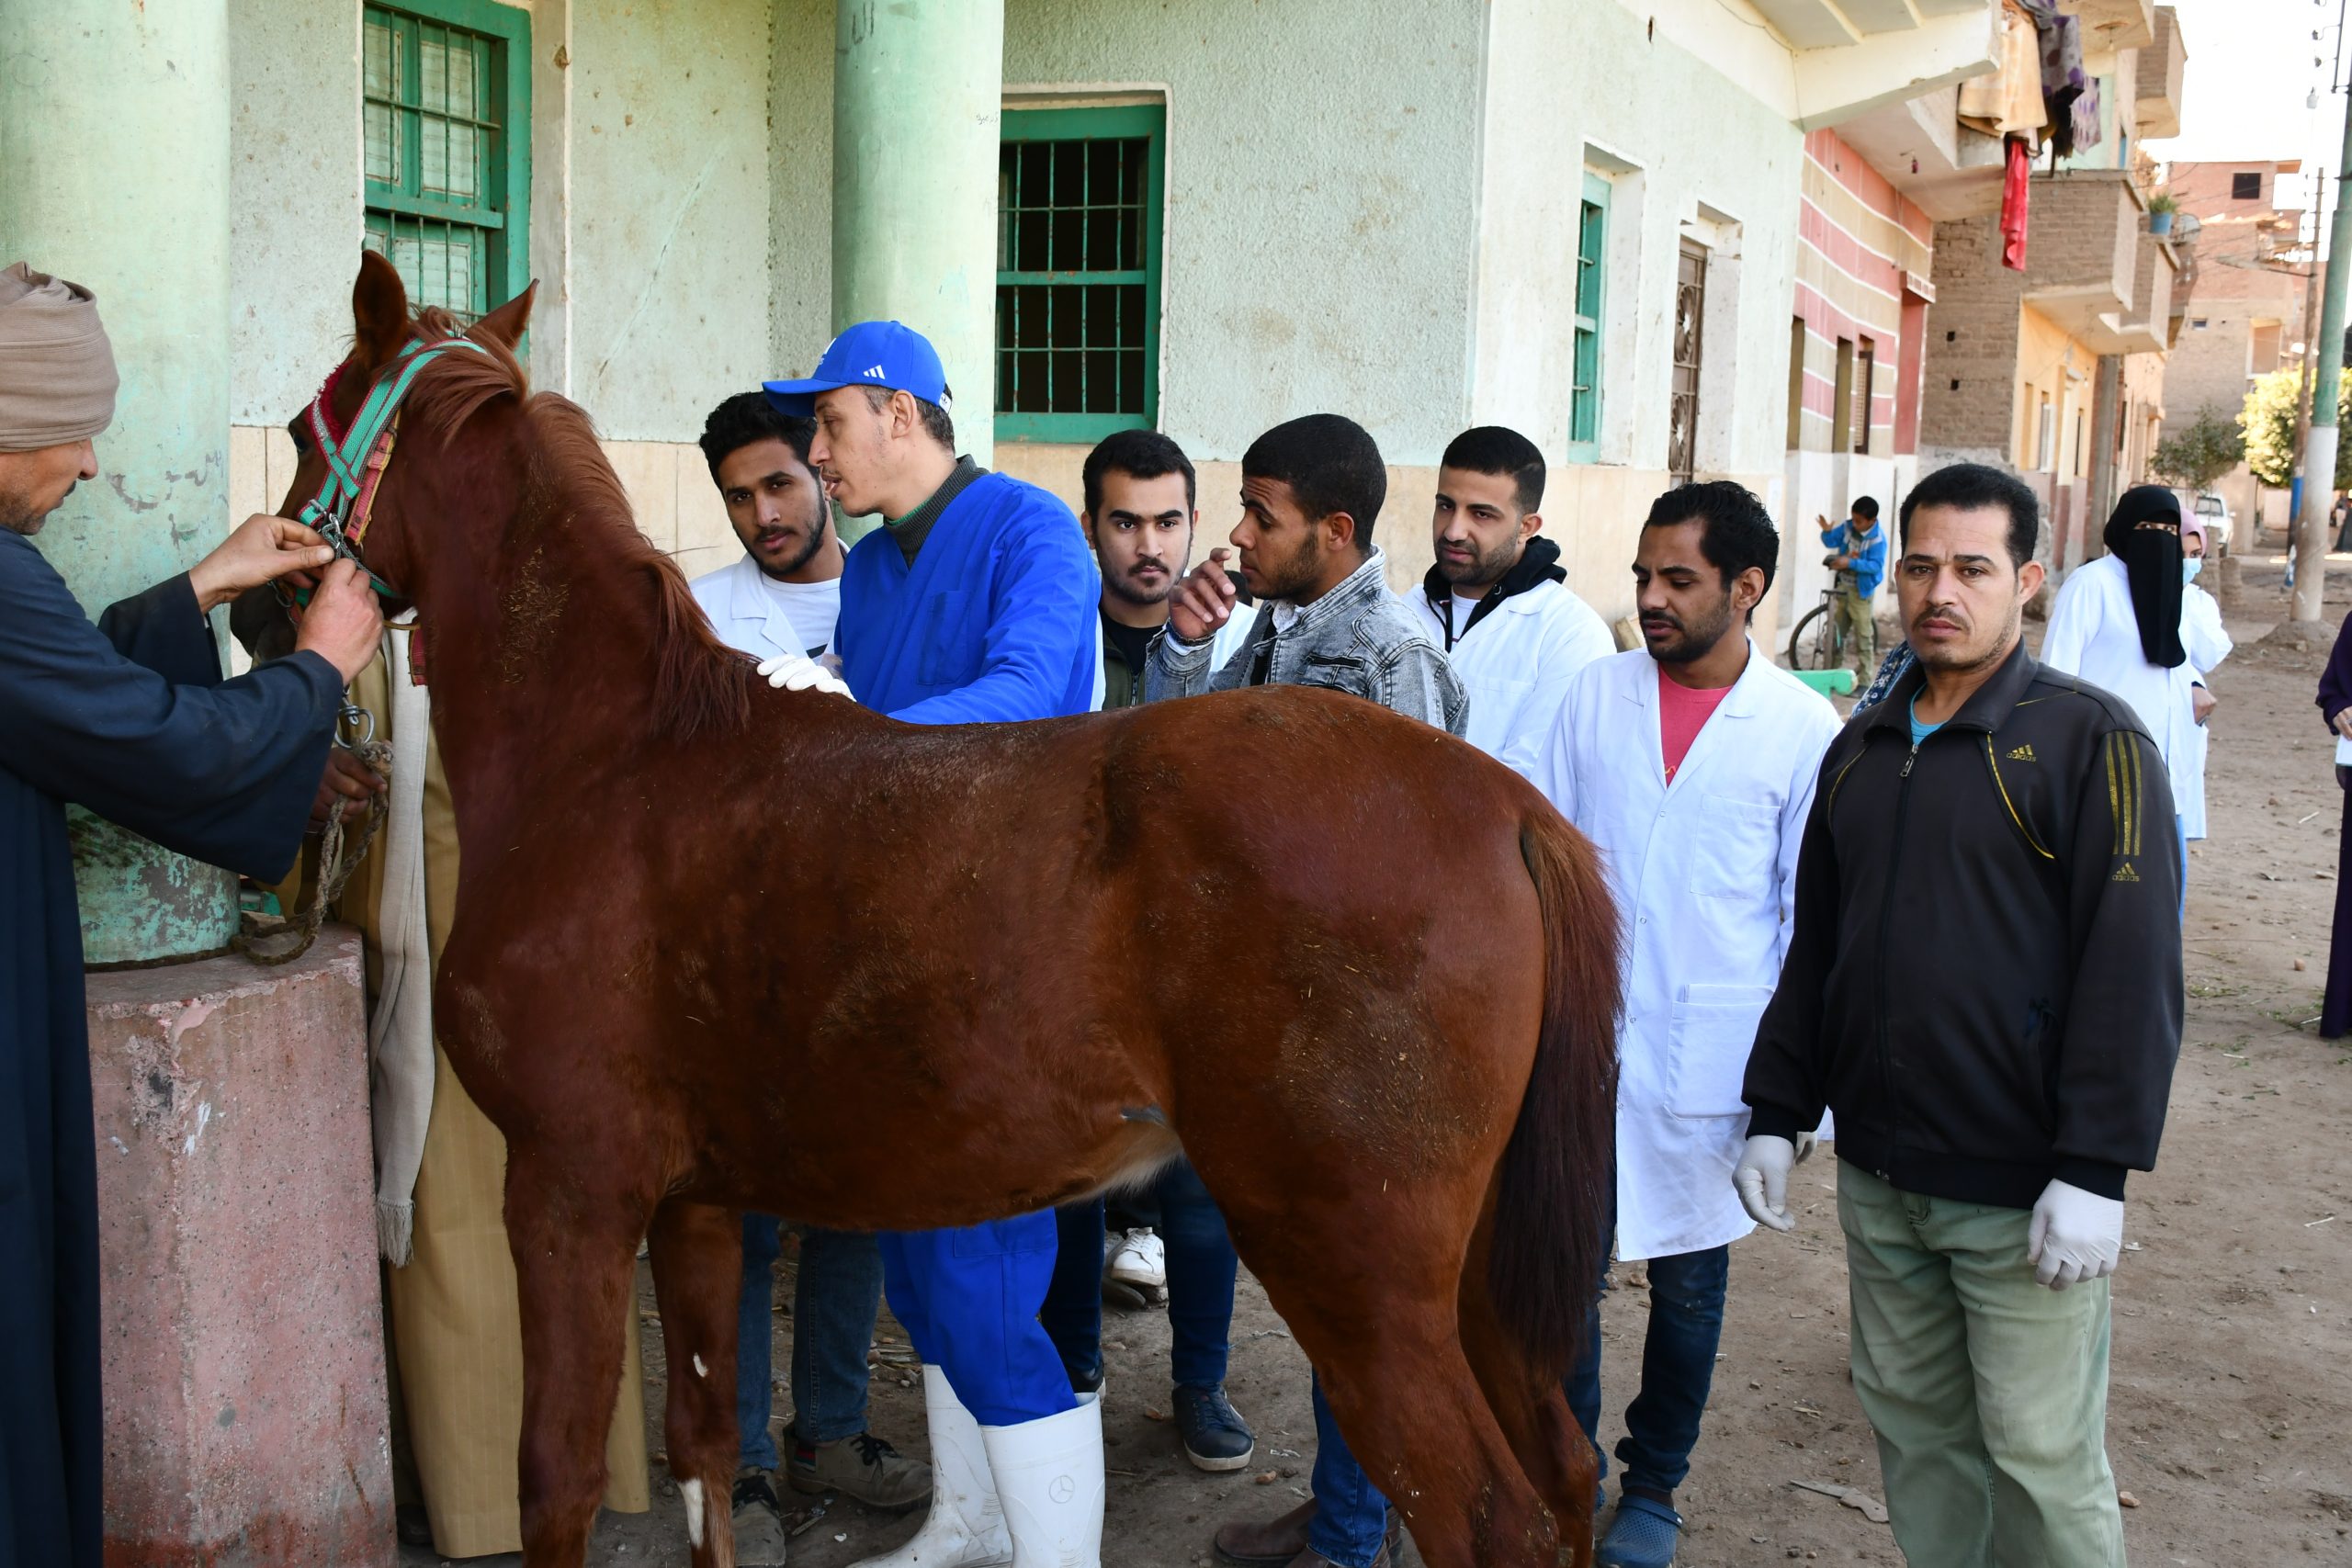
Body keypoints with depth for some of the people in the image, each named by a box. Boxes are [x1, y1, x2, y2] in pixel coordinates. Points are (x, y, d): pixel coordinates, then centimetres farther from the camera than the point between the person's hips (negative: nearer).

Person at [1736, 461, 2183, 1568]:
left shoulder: (2088, 738, -8)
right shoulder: (1861, 749, 10)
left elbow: (2131, 966, -13)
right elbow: (1813, 949, 14)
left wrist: (2095, 1172, -17)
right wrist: (1776, 1116, 10)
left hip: (2022, 1191, -6)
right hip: (1877, 1178, 6)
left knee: (2040, 1454, 4)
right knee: (1914, 1431, 16)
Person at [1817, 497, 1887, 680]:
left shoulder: (1878, 539, -20)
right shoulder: (1848, 527, -2)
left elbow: (1875, 565, -26)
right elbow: (1831, 541, 7)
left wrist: (1850, 563, -35)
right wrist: (1827, 531, -15)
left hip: (1861, 589, -6)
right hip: (1843, 585, 6)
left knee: (1863, 635, -2)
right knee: (1838, 630, 15)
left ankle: (1864, 680, 2)